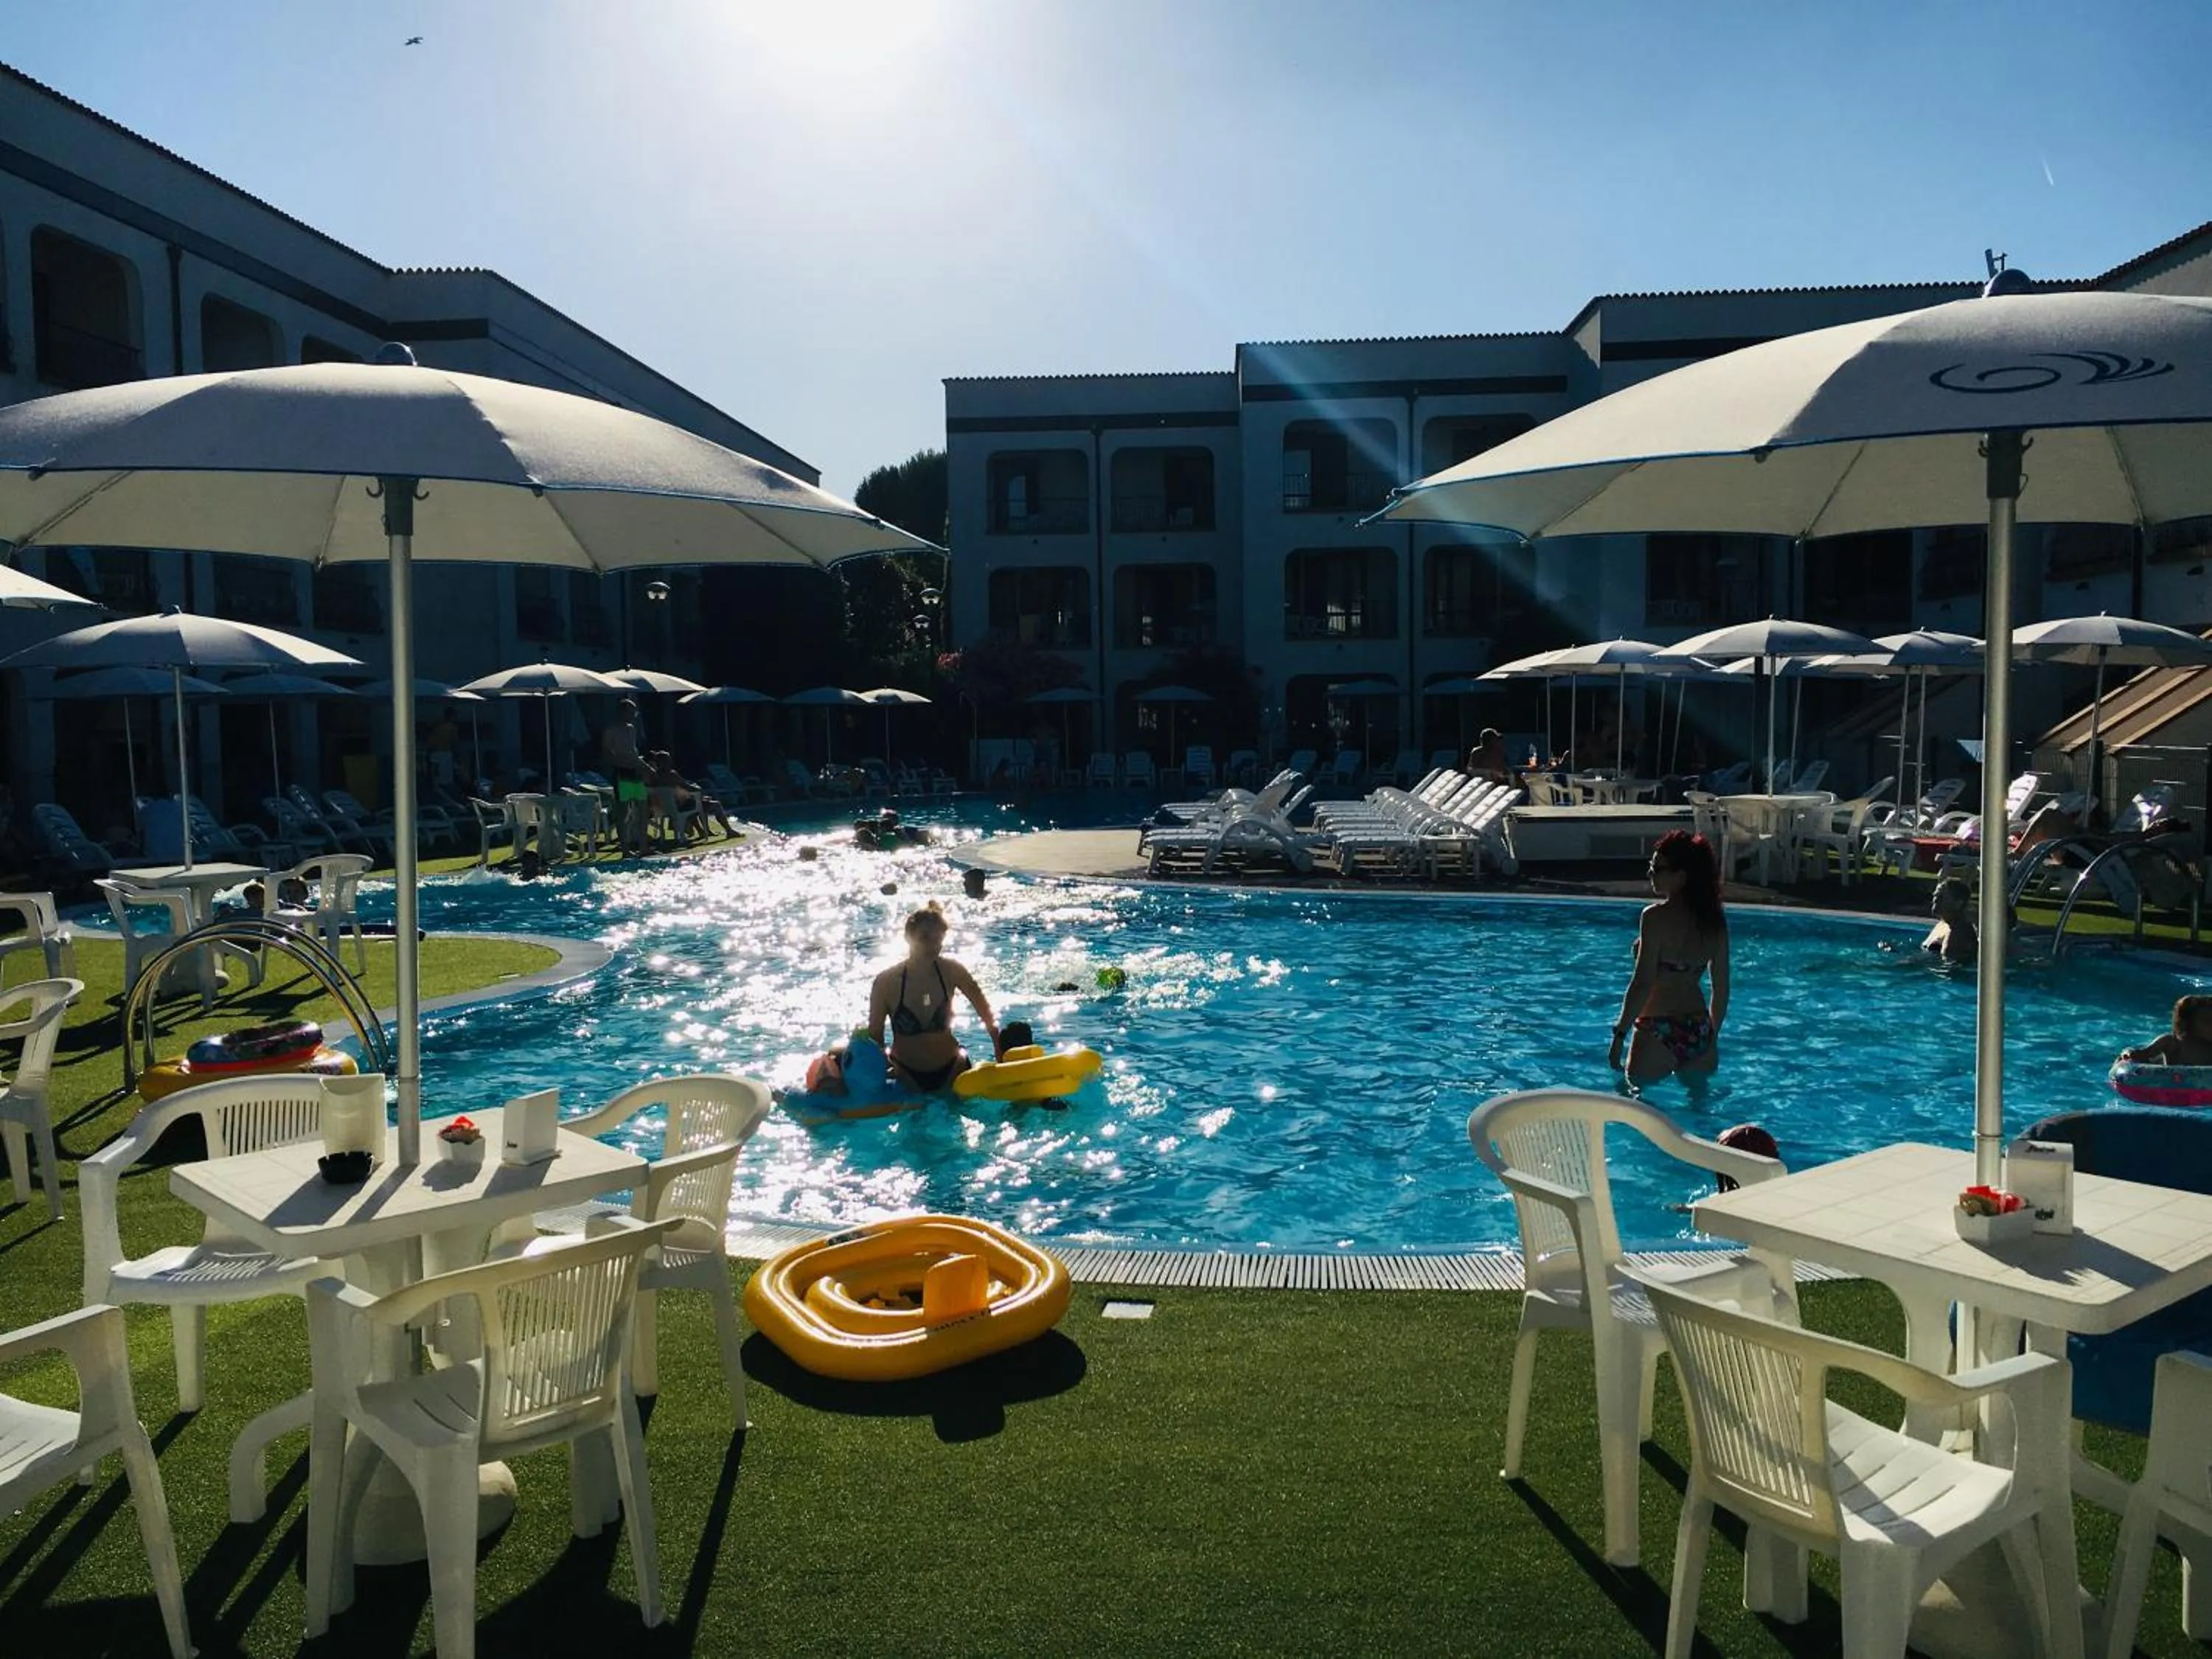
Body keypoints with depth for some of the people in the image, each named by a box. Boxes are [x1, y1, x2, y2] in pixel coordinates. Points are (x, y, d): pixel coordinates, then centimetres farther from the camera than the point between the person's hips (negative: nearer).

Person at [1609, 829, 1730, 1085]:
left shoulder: (1656, 917, -15)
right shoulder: (1713, 921, 5)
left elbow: (1642, 984, -18)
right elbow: (1721, 989, 10)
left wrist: (1620, 1034, -12)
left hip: (1659, 1033, -6)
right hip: (1700, 1032, 7)